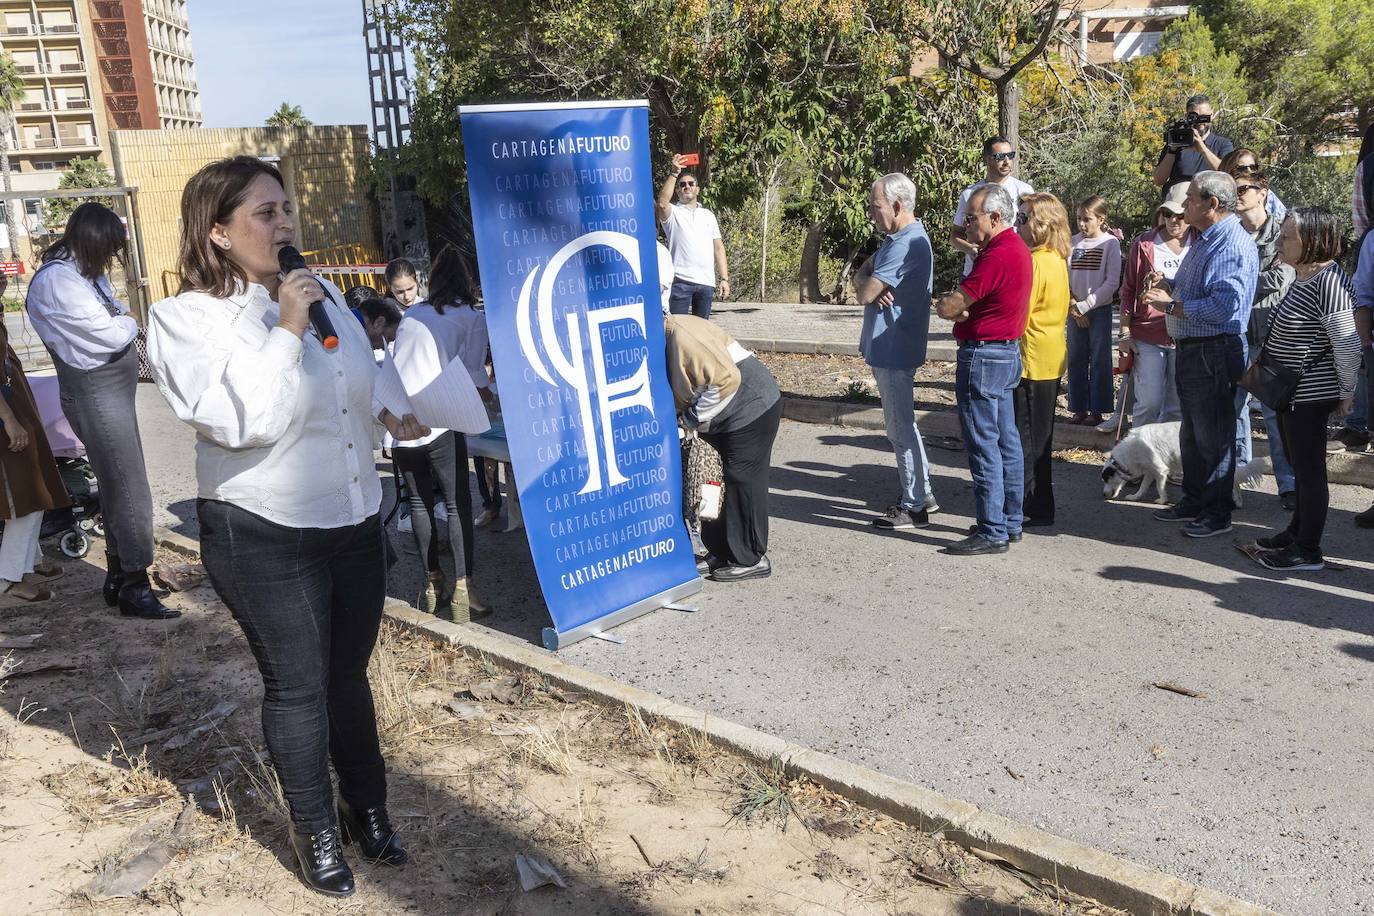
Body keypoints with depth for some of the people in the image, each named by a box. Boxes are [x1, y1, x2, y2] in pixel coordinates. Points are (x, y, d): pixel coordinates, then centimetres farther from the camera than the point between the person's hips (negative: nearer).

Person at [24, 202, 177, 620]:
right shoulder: (59, 280, -19)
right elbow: (114, 335, -22)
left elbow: (113, 318, 12)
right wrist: (129, 321, -2)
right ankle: (135, 587, 1)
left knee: (117, 487, 16)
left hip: (111, 393, 10)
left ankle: (118, 577, 27)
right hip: (97, 394, -10)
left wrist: (119, 321, -9)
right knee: (130, 491, -7)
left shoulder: (84, 273, 11)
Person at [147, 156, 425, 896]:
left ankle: (367, 807, 35)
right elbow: (239, 420, -24)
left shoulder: (320, 295, 9)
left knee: (348, 674, 17)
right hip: (263, 537, -5)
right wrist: (285, 332, -23)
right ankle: (316, 833, 26)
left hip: (354, 523, 6)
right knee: (297, 687, 6)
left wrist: (389, 411, 13)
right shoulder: (184, 319, -12)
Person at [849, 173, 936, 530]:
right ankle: (921, 493, 28)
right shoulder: (895, 239, 14)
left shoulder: (906, 244, -21)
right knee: (901, 423, 17)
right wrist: (873, 287, -11)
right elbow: (861, 276, 11)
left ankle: (914, 507, 7)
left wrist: (869, 288, 0)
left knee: (901, 427, -2)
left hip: (895, 349, -11)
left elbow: (865, 293, -23)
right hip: (887, 348, 11)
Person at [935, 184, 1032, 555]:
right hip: (1007, 353, 11)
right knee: (1006, 441, 15)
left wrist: (945, 303, 1)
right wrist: (961, 306, -6)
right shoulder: (1017, 247, 14)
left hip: (983, 355, -11)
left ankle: (992, 532, -3)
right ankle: (1010, 521, 24)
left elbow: (948, 307, -22)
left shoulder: (997, 255, -21)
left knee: (983, 444, -6)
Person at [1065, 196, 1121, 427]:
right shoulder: (1073, 242, 6)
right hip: (1075, 311, 4)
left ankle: (1097, 410, 6)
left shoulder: (1110, 243, -5)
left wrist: (1084, 305, -13)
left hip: (1099, 309, -4)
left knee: (1099, 360, 0)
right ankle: (1079, 408, 14)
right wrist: (1072, 307, -6)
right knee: (1075, 360, 6)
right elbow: (1064, 278, 6)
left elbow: (1112, 282, -9)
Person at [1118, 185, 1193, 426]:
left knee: (1178, 406, 8)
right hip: (1147, 336, -1)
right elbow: (1128, 290, 5)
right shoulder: (1144, 243, 2)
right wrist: (1125, 333, 2)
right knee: (1149, 404, -3)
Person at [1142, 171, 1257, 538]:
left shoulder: (1234, 245, -17)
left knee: (1214, 436, 0)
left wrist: (1171, 306, -19)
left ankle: (1218, 512, 11)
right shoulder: (1204, 240, 16)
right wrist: (1167, 284, 7)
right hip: (1190, 349, 10)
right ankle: (1194, 501, 31)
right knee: (1191, 433, 19)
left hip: (1214, 352, -10)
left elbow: (1224, 306, -27)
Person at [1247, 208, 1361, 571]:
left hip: (1309, 396, -10)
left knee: (1309, 470, 0)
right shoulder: (1303, 276, 8)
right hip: (1290, 392, 10)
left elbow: (1348, 345, -22)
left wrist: (1346, 391, -12)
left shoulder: (1329, 283, -22)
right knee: (1300, 466, 20)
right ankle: (1297, 532, 34)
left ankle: (1308, 551, 10)